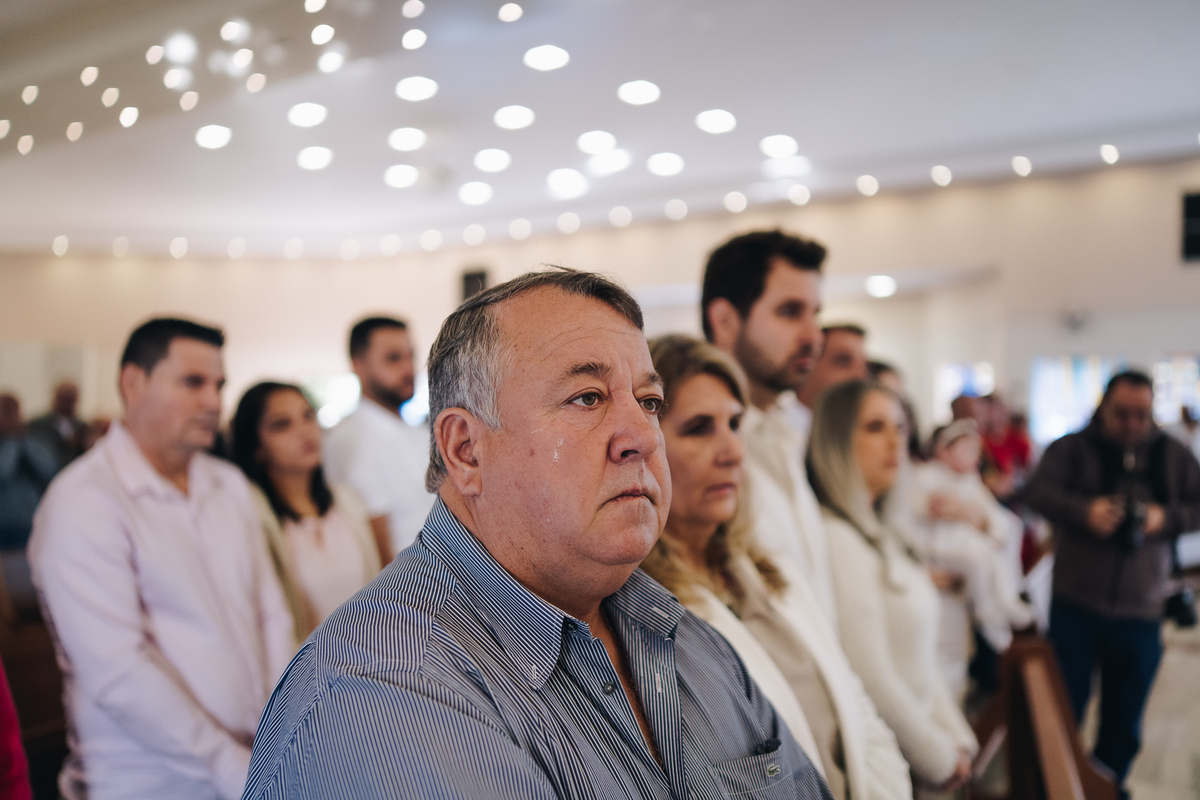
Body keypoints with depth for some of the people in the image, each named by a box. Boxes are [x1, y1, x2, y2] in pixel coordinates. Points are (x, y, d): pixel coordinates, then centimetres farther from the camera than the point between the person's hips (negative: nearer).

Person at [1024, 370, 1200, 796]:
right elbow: (1038, 491, -14)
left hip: (1141, 612, 2)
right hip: (1076, 605, -2)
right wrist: (1083, 510, -30)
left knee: (1124, 721, 13)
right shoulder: (1072, 448, -1)